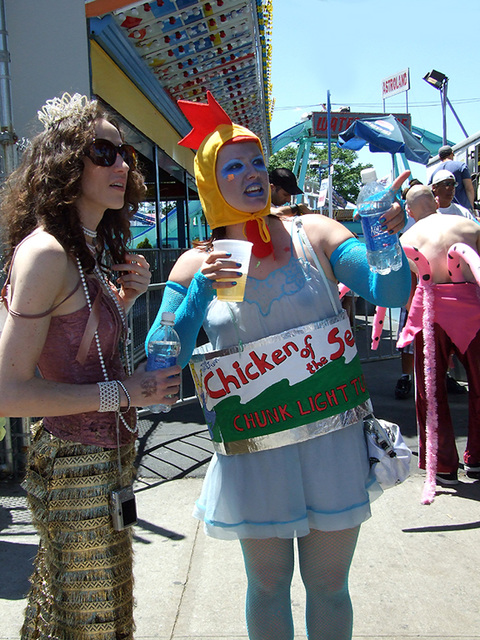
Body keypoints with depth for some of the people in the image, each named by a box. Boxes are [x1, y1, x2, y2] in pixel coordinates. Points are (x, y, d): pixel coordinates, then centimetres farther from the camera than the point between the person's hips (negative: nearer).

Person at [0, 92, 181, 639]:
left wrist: (125, 295, 3)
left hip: (107, 457, 9)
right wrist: (123, 393, -20)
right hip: (77, 469, -9)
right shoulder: (44, 252, -19)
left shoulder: (87, 250, 9)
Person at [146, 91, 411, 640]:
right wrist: (199, 292, -20)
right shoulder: (195, 265, 0)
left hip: (333, 441, 0)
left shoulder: (312, 234, -2)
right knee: (268, 585, 18)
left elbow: (390, 293, -7)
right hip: (253, 451, 1)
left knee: (328, 585, 16)